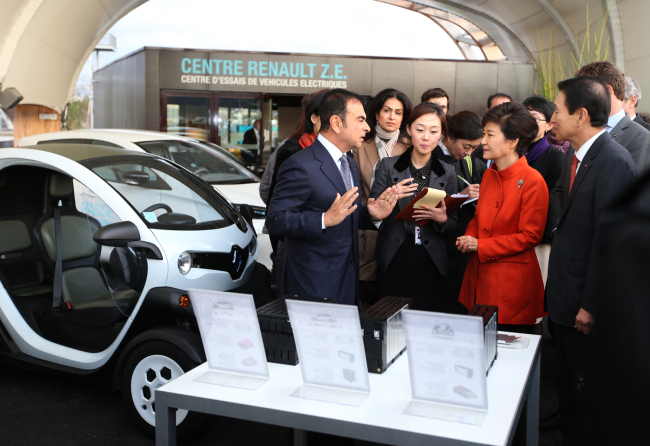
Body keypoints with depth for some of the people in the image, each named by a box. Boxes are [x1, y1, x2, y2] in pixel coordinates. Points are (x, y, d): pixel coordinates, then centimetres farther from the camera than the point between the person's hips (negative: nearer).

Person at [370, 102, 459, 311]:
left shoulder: (447, 173, 7)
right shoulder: (388, 166, 3)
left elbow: (453, 225, 9)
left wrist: (442, 219, -12)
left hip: (431, 263, 1)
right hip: (393, 262, -1)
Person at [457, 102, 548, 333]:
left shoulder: (532, 181, -13)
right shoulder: (489, 175, 10)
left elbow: (530, 236, -14)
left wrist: (480, 246, -15)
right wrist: (469, 238, -1)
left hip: (511, 282, -7)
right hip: (480, 275, 7)